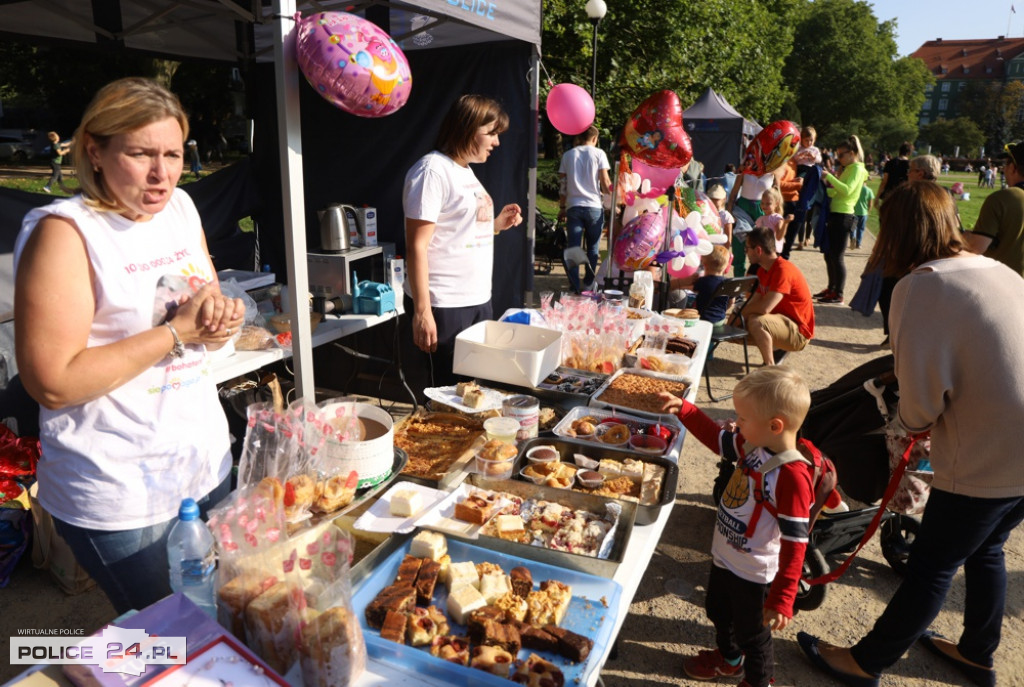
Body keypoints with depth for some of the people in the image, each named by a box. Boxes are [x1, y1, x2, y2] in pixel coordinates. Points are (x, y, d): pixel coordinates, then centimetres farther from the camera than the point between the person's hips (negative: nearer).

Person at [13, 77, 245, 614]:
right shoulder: (65, 232, -16)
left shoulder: (180, 207, 4)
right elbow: (52, 383, -21)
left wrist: (221, 313, -9)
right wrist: (178, 331, -21)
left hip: (207, 464, 7)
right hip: (120, 497, -6)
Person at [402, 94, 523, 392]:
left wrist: (496, 224, 8)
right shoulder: (432, 170, -12)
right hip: (444, 307, -9)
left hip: (479, 300, 9)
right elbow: (417, 246, -17)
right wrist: (422, 312, -21)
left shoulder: (465, 170, 15)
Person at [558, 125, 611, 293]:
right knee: (592, 249, 10)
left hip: (573, 207, 1)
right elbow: (605, 183, -4)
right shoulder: (598, 153, 2)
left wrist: (562, 207, 14)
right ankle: (589, 285, 15)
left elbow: (562, 184, 8)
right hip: (594, 207, -1)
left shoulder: (568, 155, 11)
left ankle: (574, 287, -4)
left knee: (573, 248, 1)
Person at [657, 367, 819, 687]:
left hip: (754, 574, -8)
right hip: (724, 556, 8)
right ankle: (729, 658, 61)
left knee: (752, 635, 19)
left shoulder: (792, 478, -34)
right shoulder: (753, 444, -13)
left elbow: (794, 544, -29)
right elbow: (718, 438, 8)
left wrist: (782, 599, -25)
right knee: (718, 612, 32)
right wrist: (684, 410, 2)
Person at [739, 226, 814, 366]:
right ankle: (775, 350, 15)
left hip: (798, 333, -10)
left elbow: (764, 308, -33)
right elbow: (755, 301, 7)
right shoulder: (763, 270, 5)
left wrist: (742, 310, -15)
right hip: (780, 321, 10)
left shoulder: (783, 270, -25)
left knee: (756, 322, -35)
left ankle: (770, 367, -19)